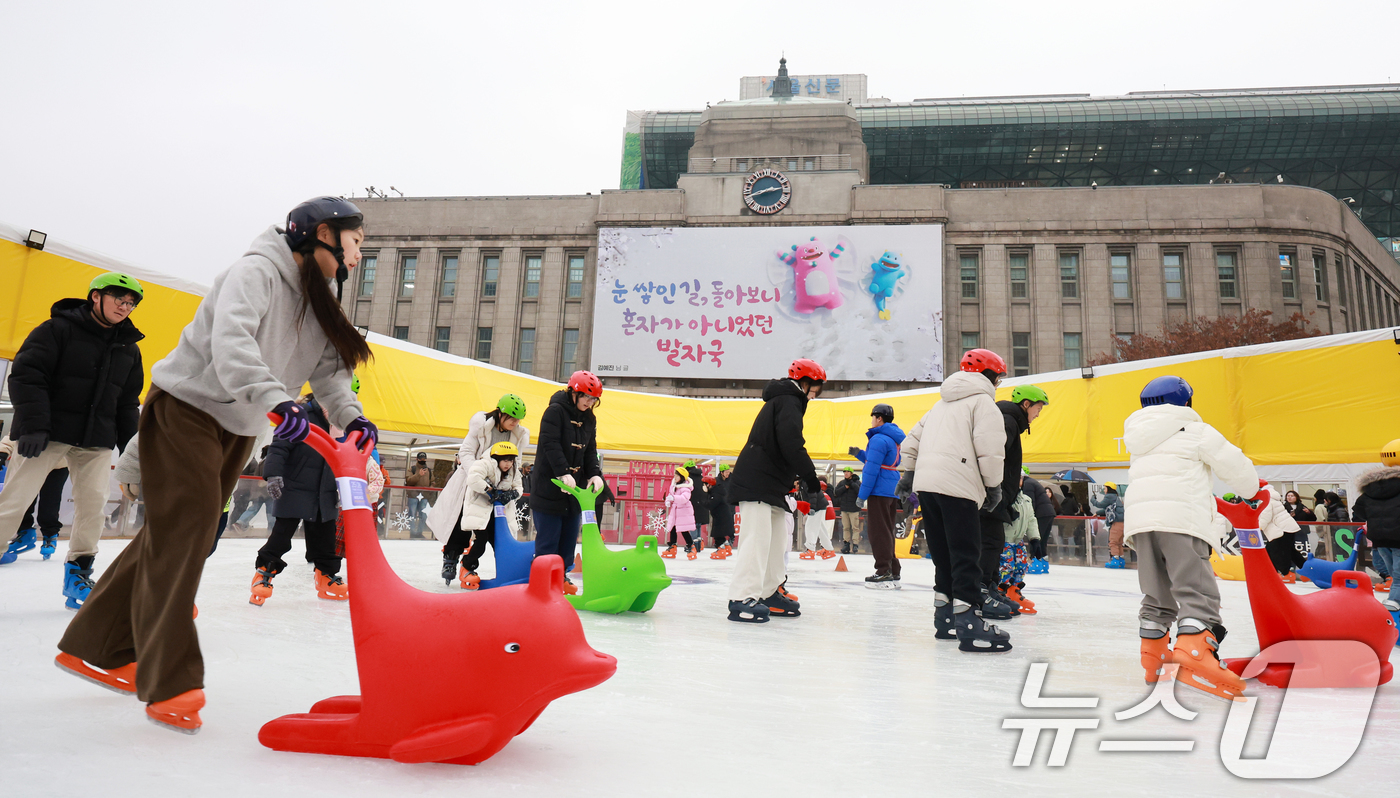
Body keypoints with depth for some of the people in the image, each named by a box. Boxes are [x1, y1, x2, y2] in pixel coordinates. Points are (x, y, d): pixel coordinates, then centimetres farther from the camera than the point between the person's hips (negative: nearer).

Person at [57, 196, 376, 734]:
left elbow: (328, 370, 1)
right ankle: (170, 684, -8)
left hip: (238, 429, 9)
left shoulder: (318, 306, 9)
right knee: (183, 531, -12)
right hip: (186, 408, -9)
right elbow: (230, 339, -34)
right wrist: (275, 399, -47)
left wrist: (350, 414, -18)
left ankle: (96, 648, 24)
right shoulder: (257, 271, -17)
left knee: (173, 536, 11)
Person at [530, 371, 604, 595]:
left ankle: (561, 576, 22)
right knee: (548, 537, -4)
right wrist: (563, 473, -28)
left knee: (570, 535, 10)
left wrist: (595, 474, -7)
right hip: (549, 485, -7)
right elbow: (550, 444, -19)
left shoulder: (589, 418, 11)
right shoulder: (555, 411, -11)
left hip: (575, 486, 7)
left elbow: (590, 450, 10)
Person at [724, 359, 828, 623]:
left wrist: (798, 480, 18)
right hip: (756, 483, -11)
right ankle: (742, 599, -15)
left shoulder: (783, 401, 23)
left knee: (777, 539, 15)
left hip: (770, 485, 11)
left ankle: (770, 593, 23)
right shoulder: (788, 402, -11)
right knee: (758, 538, -14)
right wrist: (813, 485, -23)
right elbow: (792, 447, -24)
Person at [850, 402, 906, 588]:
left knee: (878, 531, -5)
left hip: (879, 491, -10)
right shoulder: (895, 439, 16)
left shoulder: (879, 439, -14)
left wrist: (862, 494, -15)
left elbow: (872, 469, -18)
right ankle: (893, 572, 18)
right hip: (892, 491, 10)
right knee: (887, 531, 14)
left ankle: (884, 571, -5)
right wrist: (859, 454, 18)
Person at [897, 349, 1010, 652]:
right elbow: (990, 448, -10)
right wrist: (994, 487, 1)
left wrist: (909, 473, 34)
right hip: (957, 488, -8)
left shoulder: (942, 403, 27)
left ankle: (945, 616, 20)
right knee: (966, 556, -8)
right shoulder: (983, 402, 2)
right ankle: (968, 624, -13)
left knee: (944, 556, 15)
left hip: (925, 484, 8)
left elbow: (912, 439, 28)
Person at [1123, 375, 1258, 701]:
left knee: (1158, 595, 16)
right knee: (1198, 591, -11)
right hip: (1180, 521, -6)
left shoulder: (1140, 443, 27)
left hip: (1139, 521, 6)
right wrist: (1253, 489, 32)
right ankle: (1193, 655, -28)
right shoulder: (1197, 431, 9)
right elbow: (1235, 466, 11)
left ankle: (1153, 657, 17)